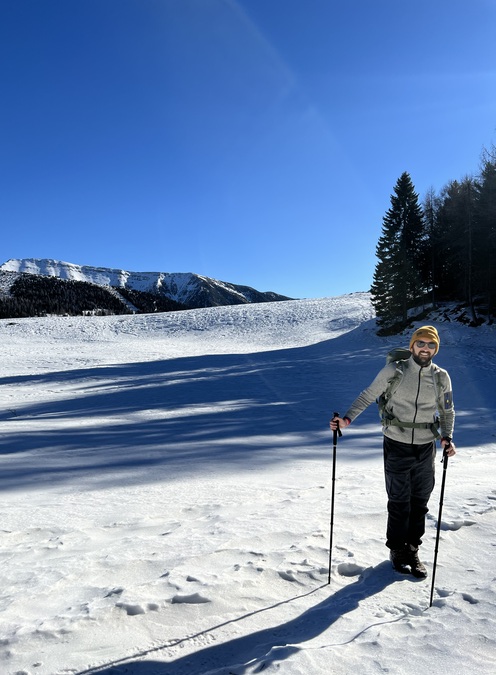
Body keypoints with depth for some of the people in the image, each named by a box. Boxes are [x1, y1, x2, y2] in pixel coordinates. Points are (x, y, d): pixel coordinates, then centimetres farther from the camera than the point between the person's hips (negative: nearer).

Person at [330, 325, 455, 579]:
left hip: (426, 448, 3)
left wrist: (447, 437, -5)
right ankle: (397, 550, 26)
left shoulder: (441, 377, 2)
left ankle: (412, 549, 29)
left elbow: (447, 411, 12)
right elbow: (367, 396, -4)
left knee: (420, 501, 12)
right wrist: (347, 419, -17)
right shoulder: (394, 371, -7)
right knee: (399, 502, 7)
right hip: (397, 446, -3)